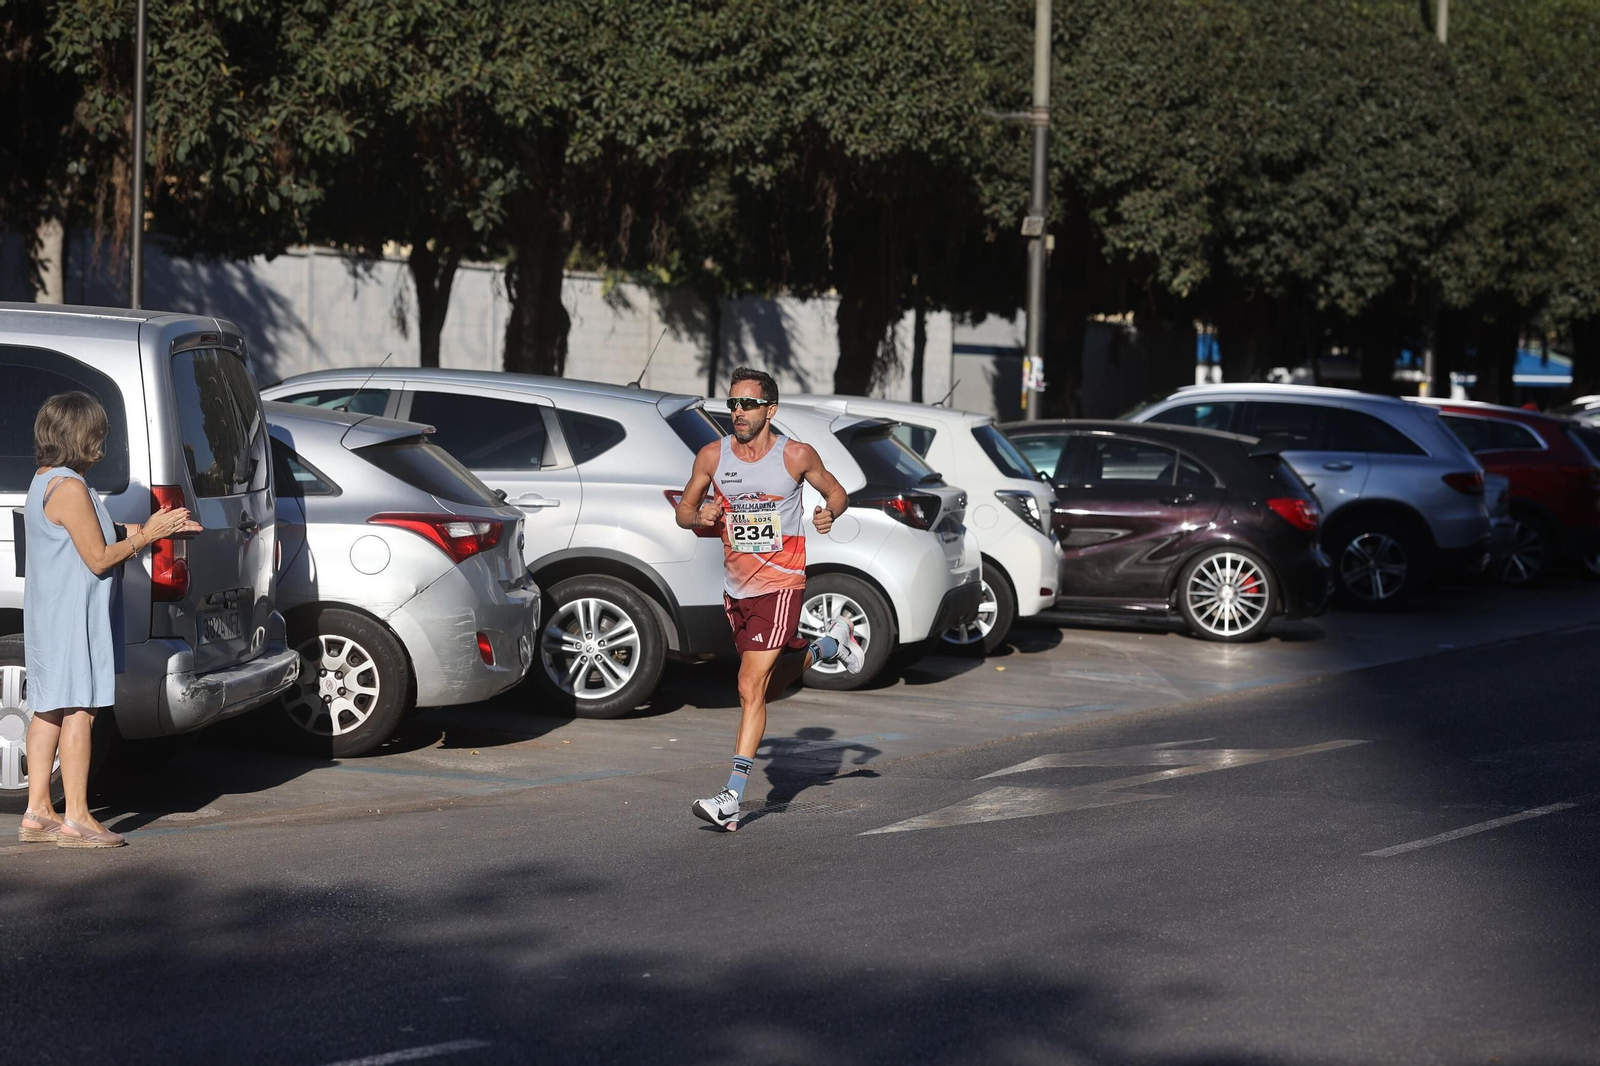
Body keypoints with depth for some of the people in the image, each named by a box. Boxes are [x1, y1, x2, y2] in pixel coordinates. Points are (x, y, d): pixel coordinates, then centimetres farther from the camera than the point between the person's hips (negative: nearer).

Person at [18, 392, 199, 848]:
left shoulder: (43, 482, 14)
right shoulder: (70, 488, -18)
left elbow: (92, 539, 19)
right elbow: (99, 558, -18)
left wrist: (149, 529, 13)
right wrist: (145, 536, -7)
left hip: (48, 616, 11)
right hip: (73, 617, -11)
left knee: (48, 711, 11)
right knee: (78, 711, -7)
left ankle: (37, 813, 14)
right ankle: (77, 819, -6)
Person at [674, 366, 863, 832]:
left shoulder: (796, 456, -8)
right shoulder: (712, 456, -1)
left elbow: (836, 492, 7)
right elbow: (684, 510, 9)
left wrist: (829, 514, -15)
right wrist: (699, 517, -14)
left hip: (780, 584, -5)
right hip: (735, 586, 5)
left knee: (751, 687, -14)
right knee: (774, 683, 20)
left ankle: (732, 798, -14)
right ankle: (829, 644, 49)